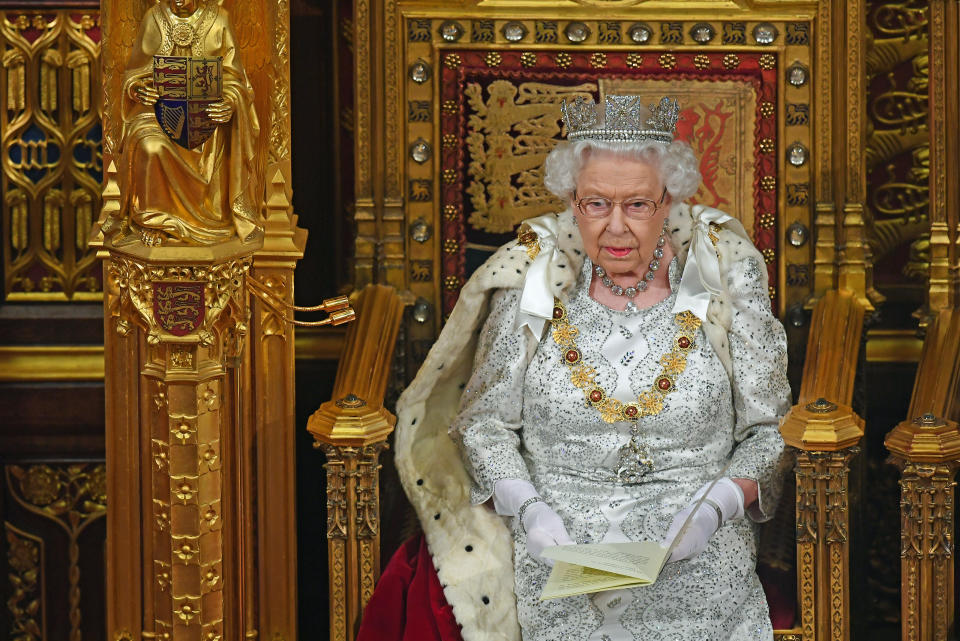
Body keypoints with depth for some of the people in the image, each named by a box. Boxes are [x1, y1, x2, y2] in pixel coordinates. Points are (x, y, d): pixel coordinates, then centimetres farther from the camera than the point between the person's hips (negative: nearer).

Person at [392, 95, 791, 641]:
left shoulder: (724, 280, 2)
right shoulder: (534, 282, 3)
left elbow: (771, 433, 7)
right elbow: (483, 423, 10)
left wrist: (713, 508, -11)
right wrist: (529, 510, -8)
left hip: (697, 567, 0)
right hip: (558, 563, 1)